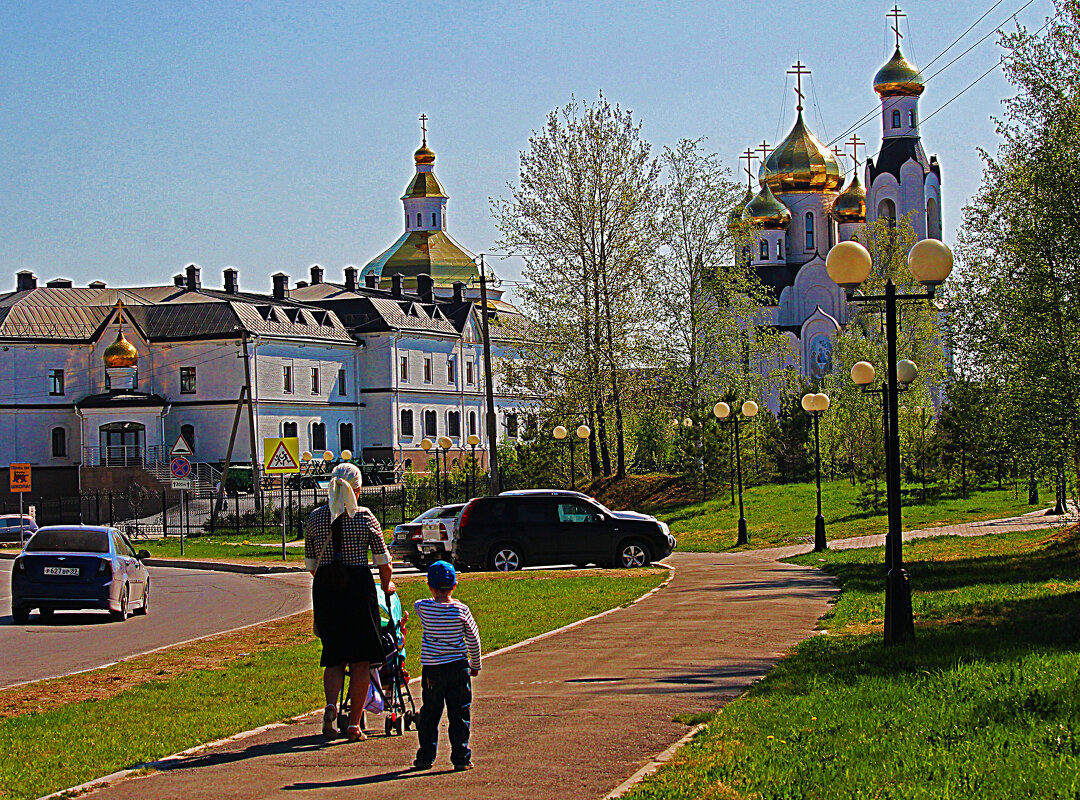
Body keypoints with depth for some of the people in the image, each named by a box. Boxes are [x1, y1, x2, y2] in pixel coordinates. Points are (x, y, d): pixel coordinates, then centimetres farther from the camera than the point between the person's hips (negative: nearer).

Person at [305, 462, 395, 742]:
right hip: (358, 584, -3)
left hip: (325, 588, 3)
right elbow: (383, 561, 1)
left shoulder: (315, 517, 6)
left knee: (334, 656, 13)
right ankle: (354, 724, 7)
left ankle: (330, 704, -12)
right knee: (360, 659, 6)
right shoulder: (365, 517, -3)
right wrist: (386, 586, 20)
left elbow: (311, 564, 11)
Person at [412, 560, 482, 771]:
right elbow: (473, 639, 2)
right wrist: (475, 665, 15)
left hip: (431, 669, 1)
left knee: (429, 714, 11)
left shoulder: (423, 607, -5)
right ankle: (461, 758, 5)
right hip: (458, 667, -1)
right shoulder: (461, 610, -6)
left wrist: (436, 597, 35)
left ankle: (425, 757, 14)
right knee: (459, 714, 5)